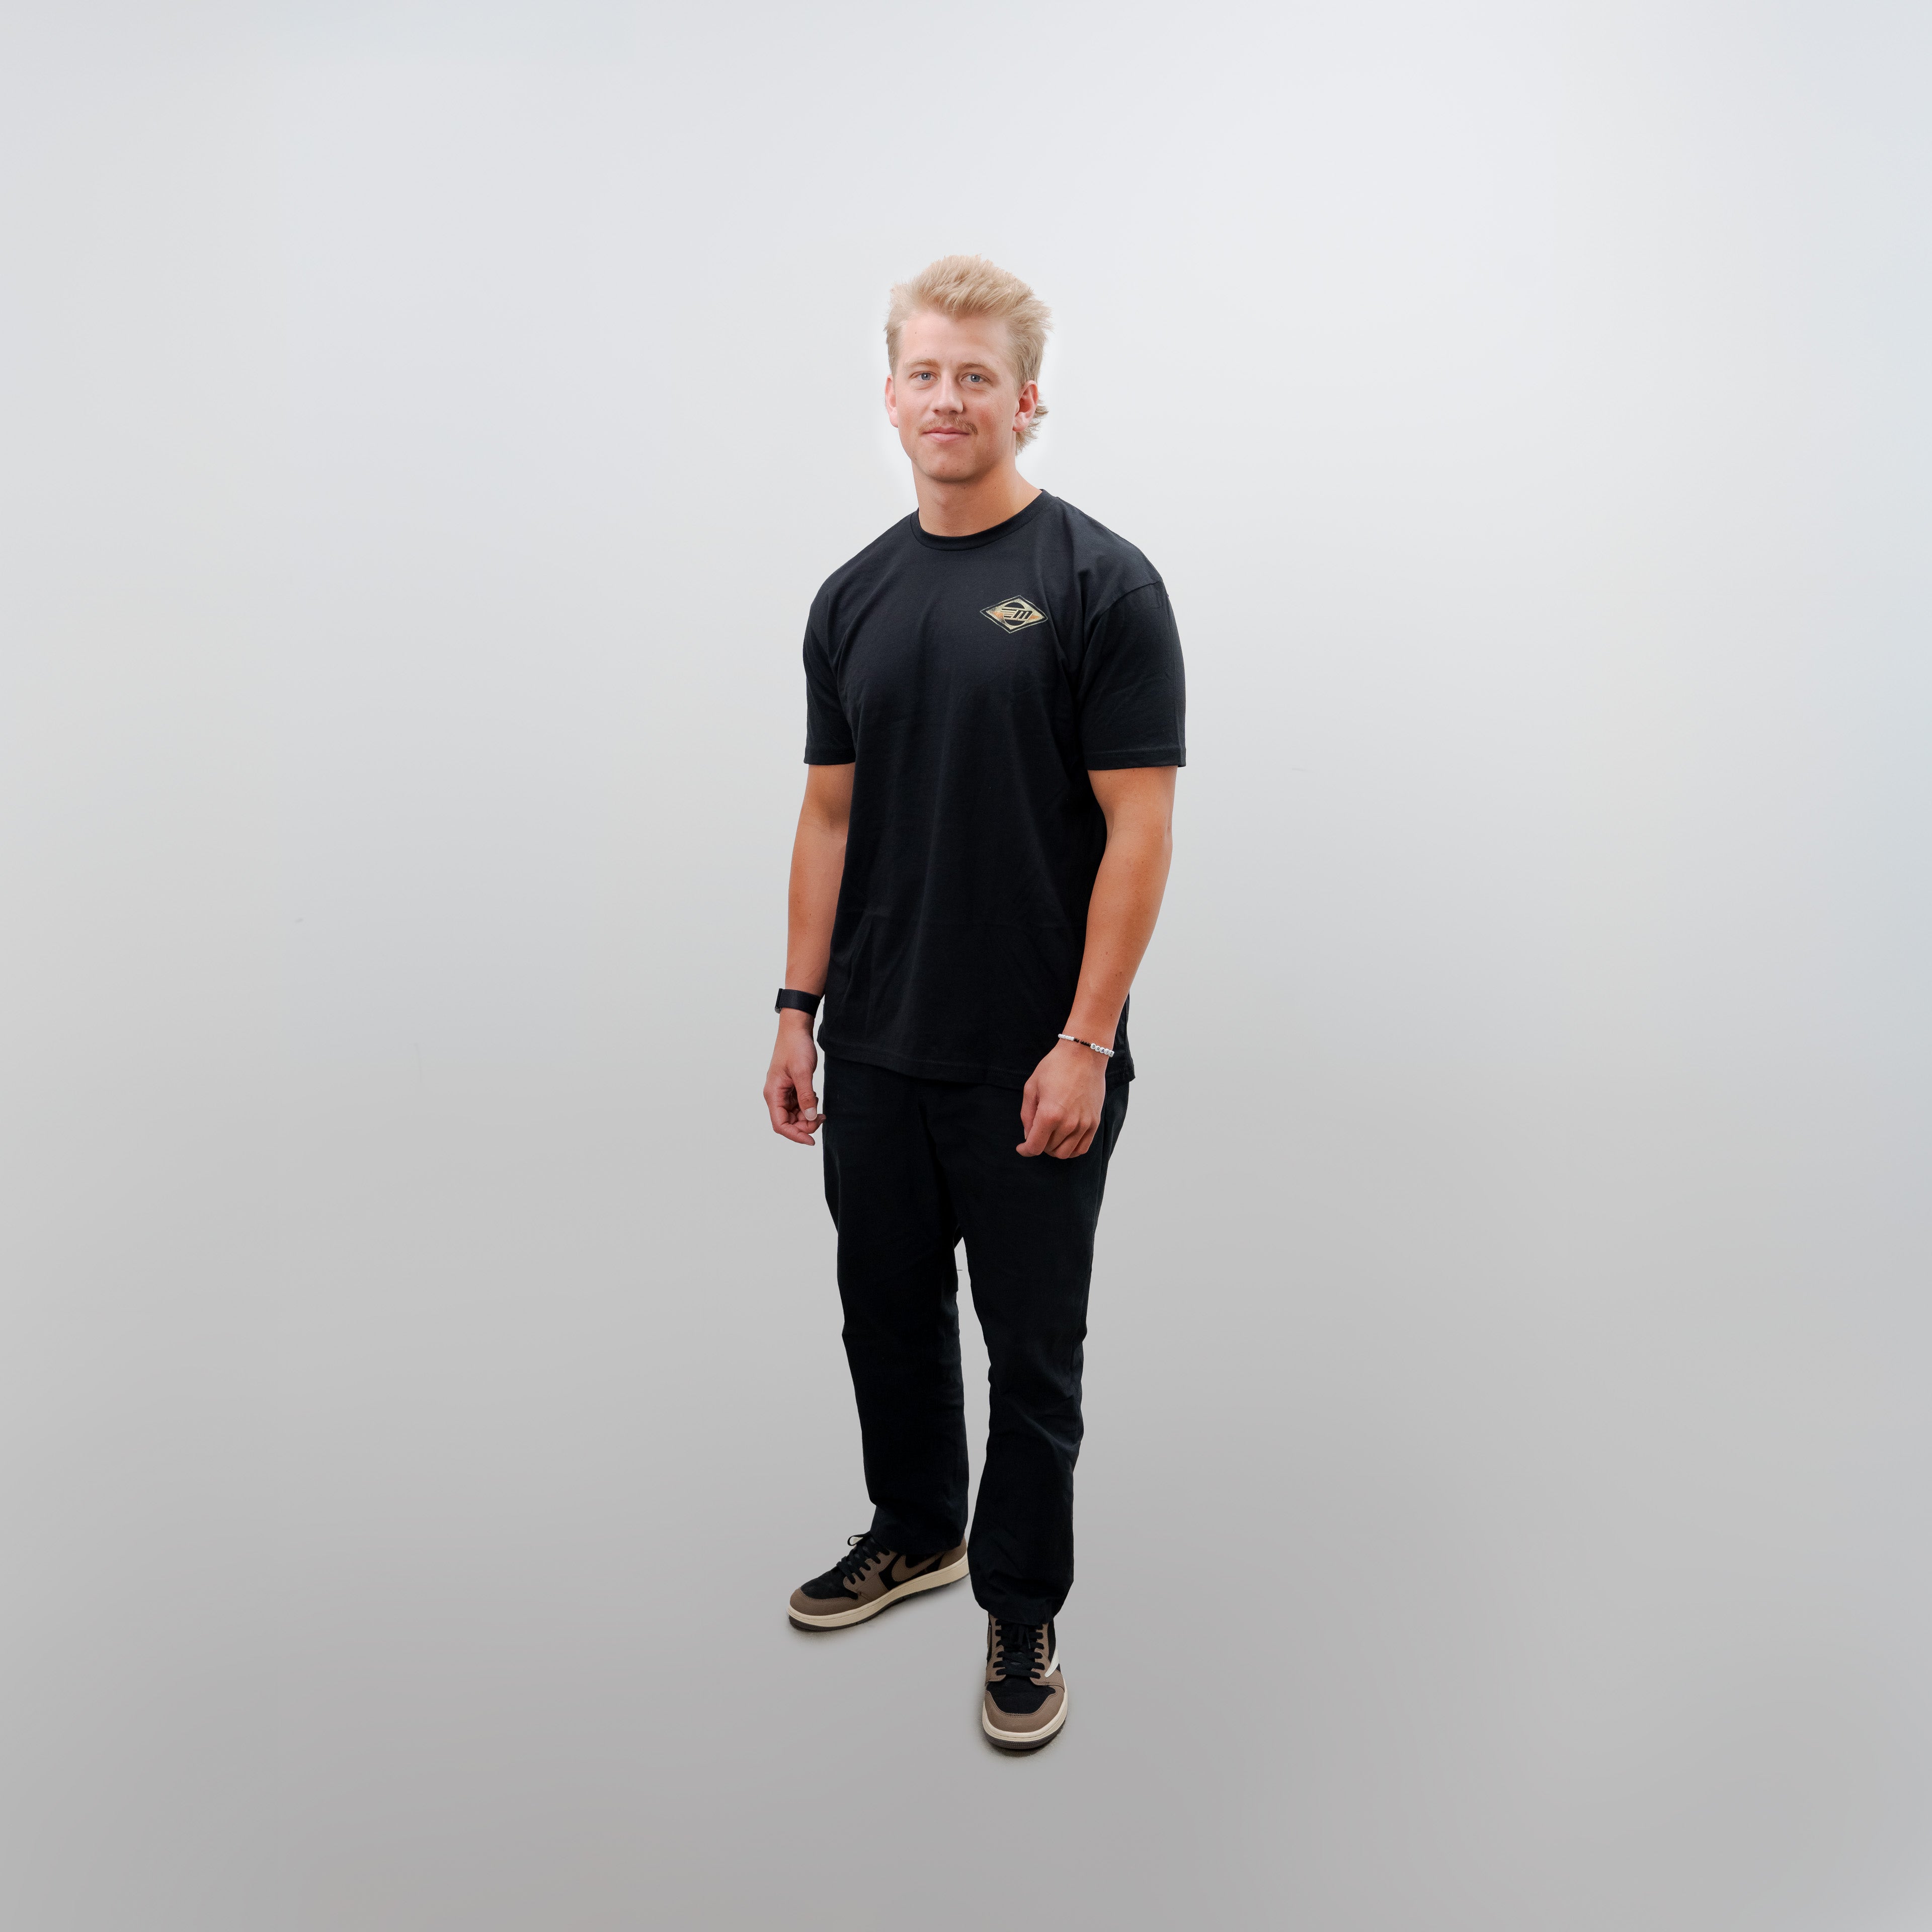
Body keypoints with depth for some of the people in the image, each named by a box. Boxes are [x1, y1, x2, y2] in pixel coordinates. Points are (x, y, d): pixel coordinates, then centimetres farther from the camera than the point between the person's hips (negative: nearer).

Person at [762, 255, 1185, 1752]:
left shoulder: (1102, 584, -11)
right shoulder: (854, 596, 8)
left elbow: (1139, 824, -14)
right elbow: (832, 814, 10)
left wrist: (1086, 1040, -18)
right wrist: (799, 1008, 6)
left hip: (1033, 1061, -6)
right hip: (878, 1050, 6)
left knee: (1031, 1347, 8)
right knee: (888, 1313, 19)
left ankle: (1024, 1605, 26)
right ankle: (914, 1532, 41)